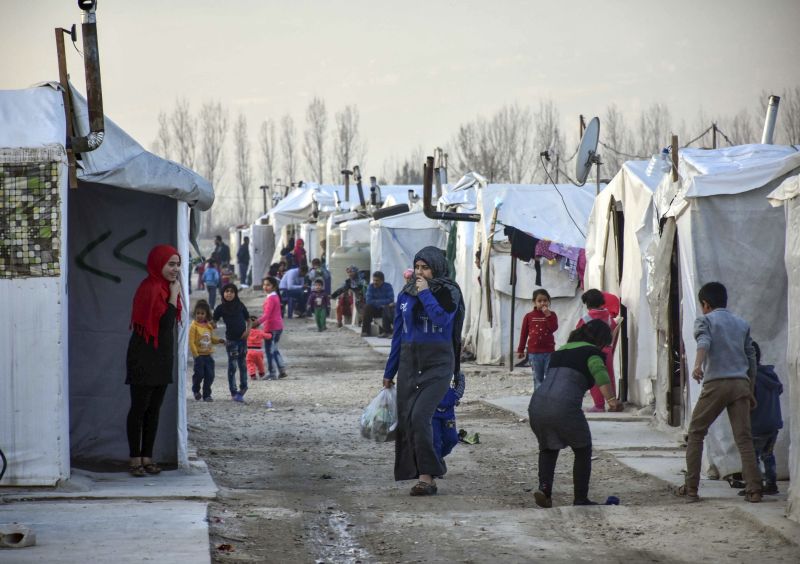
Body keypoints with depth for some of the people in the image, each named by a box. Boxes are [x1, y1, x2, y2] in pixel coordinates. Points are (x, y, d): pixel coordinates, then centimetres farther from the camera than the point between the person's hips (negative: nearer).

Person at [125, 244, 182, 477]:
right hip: (144, 359, -9)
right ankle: (135, 458, 3)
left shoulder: (164, 288, 13)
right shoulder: (150, 289, -17)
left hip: (161, 357, 9)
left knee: (154, 409, 10)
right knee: (140, 408, -2)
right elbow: (165, 322, -22)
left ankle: (147, 457, 15)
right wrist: (174, 296, -15)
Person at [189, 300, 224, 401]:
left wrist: (219, 340, 1)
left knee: (210, 375, 3)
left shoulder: (209, 326, 8)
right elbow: (191, 341, -14)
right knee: (199, 374, -5)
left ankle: (207, 394, 13)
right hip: (199, 355, -5)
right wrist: (195, 354, -19)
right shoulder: (194, 326, -10)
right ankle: (196, 390, 22)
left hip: (209, 355, 5)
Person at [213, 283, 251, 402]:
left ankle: (243, 388, 27)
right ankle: (233, 392, 3)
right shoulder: (221, 308, -3)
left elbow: (248, 320, 11)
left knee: (242, 364, 12)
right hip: (231, 340, -3)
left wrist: (247, 330, -5)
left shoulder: (240, 306, 3)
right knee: (232, 365, -1)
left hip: (242, 338, 3)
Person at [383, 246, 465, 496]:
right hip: (409, 362, 6)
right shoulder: (406, 294, 11)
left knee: (420, 416, -19)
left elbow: (441, 318, -23)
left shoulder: (449, 293, -3)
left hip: (437, 364, -6)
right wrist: (389, 372, 16)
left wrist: (425, 293, -14)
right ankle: (426, 477, 9)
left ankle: (427, 476, -16)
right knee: (406, 419, 1)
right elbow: (398, 334, 15)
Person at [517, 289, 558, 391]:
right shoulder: (529, 316, 3)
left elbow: (553, 328, -15)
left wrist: (548, 315, -20)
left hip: (549, 352, -1)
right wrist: (520, 350, 8)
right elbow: (524, 334, 7)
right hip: (534, 352, 1)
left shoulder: (551, 315, 2)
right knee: (538, 378, 7)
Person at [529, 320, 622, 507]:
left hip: (536, 404, 6)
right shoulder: (592, 352, 6)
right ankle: (580, 499, 18)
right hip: (564, 406, -6)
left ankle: (544, 487, 9)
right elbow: (599, 372, -14)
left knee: (548, 448, 29)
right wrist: (611, 399, -22)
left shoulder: (559, 352, 27)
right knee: (583, 451, 17)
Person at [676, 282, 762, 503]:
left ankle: (691, 488, 7)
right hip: (741, 384, 3)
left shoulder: (705, 320, 6)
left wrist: (698, 365, -33)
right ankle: (754, 489, -12)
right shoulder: (742, 324, 20)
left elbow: (704, 341, -16)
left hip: (715, 384, -3)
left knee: (695, 434, 10)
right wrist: (750, 392, 26)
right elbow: (751, 358, 20)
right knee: (744, 438, 0)